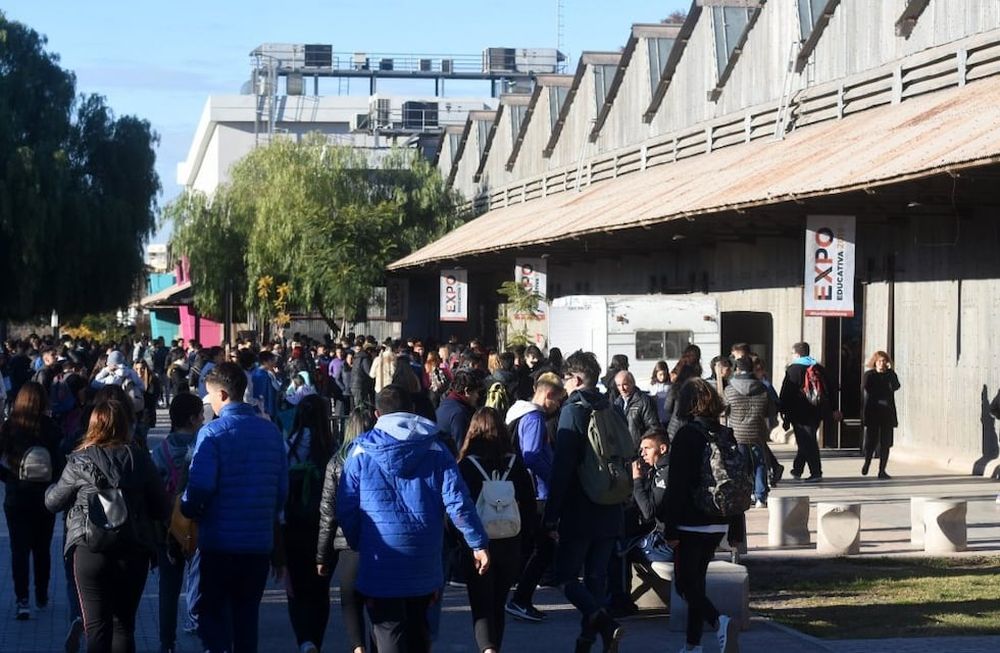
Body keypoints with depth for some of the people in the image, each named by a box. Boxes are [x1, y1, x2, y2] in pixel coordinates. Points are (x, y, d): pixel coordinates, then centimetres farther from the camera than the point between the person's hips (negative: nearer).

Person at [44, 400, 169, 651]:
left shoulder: (80, 461, -4)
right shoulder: (140, 458, 1)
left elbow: (53, 502, 7)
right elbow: (161, 508, 5)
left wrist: (51, 488, 29)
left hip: (90, 549, -2)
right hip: (134, 552, 2)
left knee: (96, 625, 2)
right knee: (124, 624, 13)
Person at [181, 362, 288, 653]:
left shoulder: (213, 432, -13)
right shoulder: (271, 431, 3)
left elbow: (200, 487, -20)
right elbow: (282, 487, 4)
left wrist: (188, 511, 0)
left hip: (220, 541, -5)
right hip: (260, 540, 5)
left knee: (214, 615, 6)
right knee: (247, 614, 15)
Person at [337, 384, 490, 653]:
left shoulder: (361, 451, -2)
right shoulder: (435, 449, 2)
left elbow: (346, 508, -2)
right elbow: (457, 501, -5)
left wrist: (357, 545, 11)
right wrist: (478, 543, -2)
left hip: (381, 562, -3)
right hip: (424, 562, 3)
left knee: (389, 630, 1)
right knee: (417, 629, 20)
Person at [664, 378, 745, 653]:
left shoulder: (686, 436, -12)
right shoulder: (727, 435, 6)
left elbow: (676, 486, -14)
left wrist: (670, 529, -11)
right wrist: (737, 531, 15)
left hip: (690, 524, -6)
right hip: (718, 524, 6)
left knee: (686, 584, -1)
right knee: (697, 580, 17)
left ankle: (720, 622, -25)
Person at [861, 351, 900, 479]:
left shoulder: (890, 375, 8)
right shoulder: (869, 375, 4)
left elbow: (896, 386, -12)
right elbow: (865, 390, -10)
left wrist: (890, 371, -17)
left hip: (887, 413, 2)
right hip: (872, 413, -2)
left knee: (885, 443, -2)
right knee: (871, 441, -4)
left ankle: (882, 471, 1)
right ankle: (867, 462, 24)